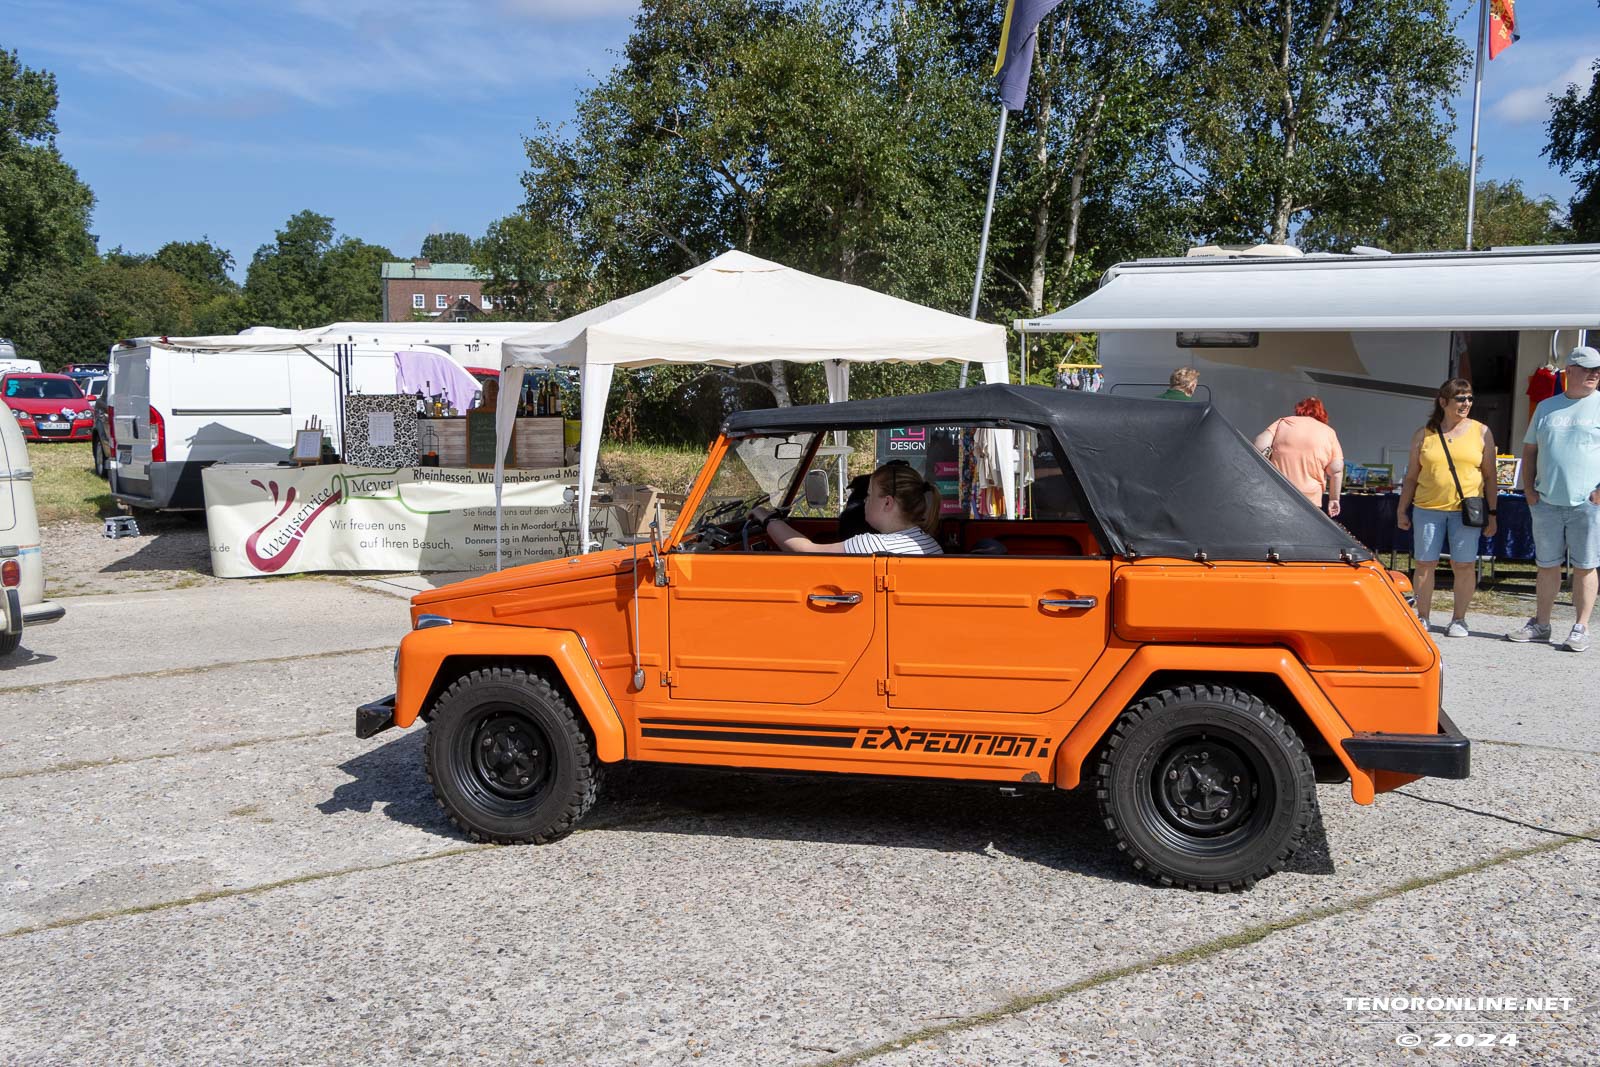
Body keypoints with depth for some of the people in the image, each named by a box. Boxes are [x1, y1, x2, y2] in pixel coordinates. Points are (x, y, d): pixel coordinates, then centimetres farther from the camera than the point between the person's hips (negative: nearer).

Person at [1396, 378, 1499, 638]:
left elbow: (1490, 476, 8)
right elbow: (1411, 477, 13)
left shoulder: (1481, 432, 8)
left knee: (1463, 565, 0)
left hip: (1466, 509, -1)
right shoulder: (1424, 435, 9)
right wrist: (1402, 510, 8)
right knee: (1424, 564, 2)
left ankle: (1459, 619, 11)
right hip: (1427, 509, 1)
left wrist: (1492, 513, 3)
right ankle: (1422, 617, 13)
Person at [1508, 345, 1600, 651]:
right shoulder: (1546, 407, 12)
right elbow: (1529, 450, 18)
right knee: (1547, 565, 9)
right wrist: (1528, 489, 7)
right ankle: (1540, 625, 18)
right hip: (1547, 503, 3)